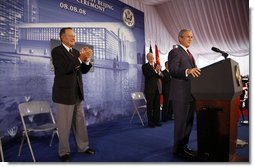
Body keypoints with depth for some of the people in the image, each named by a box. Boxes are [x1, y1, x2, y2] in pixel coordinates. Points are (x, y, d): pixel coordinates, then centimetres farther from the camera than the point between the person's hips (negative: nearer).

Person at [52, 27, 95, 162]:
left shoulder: (76, 52, 12)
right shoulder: (57, 51, -8)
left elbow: (83, 70, 9)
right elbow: (63, 68, -23)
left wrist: (87, 60, -9)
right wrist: (80, 59, -25)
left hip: (78, 94, 7)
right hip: (64, 94, -6)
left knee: (80, 123, 15)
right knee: (64, 125, 6)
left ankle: (83, 146, 30)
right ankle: (64, 152, 22)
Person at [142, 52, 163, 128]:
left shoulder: (157, 65, 14)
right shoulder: (145, 66, 1)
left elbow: (161, 76, 4)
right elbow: (146, 75, -15)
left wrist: (159, 72, -17)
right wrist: (155, 70, -24)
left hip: (157, 88, 4)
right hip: (149, 89, -4)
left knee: (157, 106, 6)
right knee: (150, 106, 0)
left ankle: (156, 121, 17)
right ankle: (150, 122, 8)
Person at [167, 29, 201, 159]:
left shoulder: (189, 54, 23)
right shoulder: (175, 52, -7)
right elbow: (172, 70, -21)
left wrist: (196, 72, 8)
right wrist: (187, 71, -37)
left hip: (190, 94, 10)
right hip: (180, 94, -9)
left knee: (188, 122, 15)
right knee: (181, 122, -3)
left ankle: (184, 146, 28)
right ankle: (178, 149, 10)